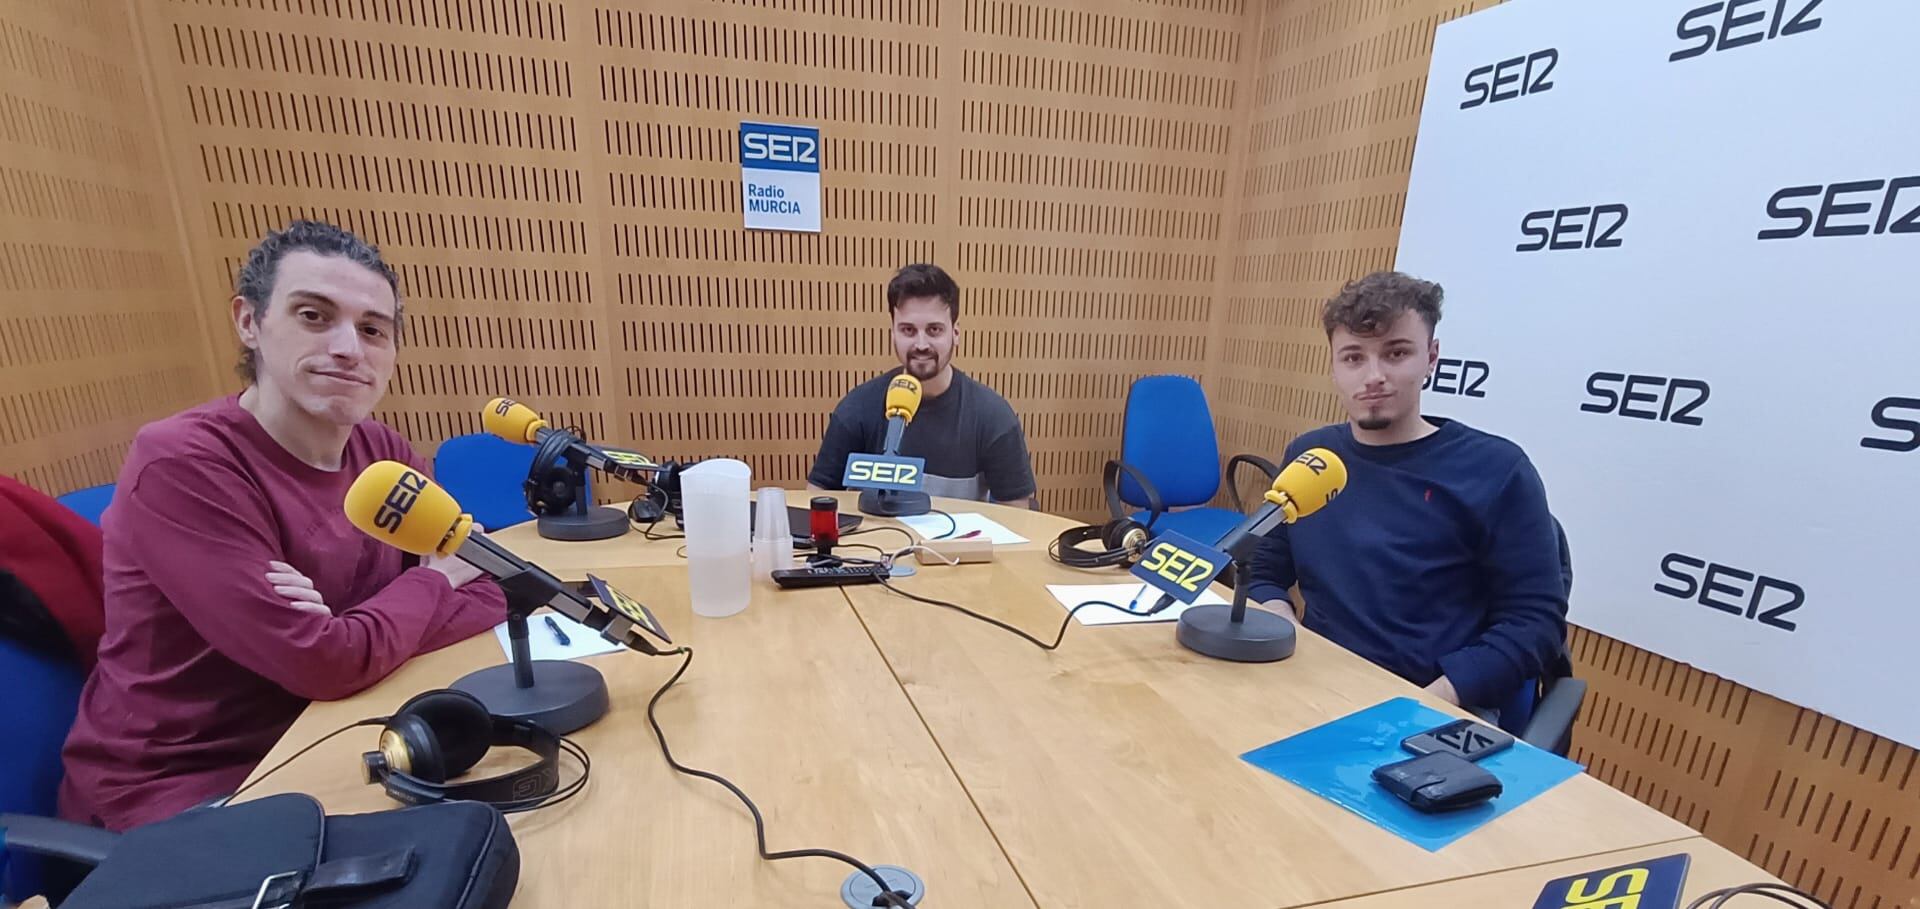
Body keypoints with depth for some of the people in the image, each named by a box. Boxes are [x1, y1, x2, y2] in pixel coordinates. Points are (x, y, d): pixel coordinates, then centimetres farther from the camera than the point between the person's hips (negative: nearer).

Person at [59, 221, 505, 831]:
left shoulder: (386, 455, -3)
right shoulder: (180, 463, -21)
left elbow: (492, 595, -7)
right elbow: (327, 664, -26)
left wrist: (348, 624, -22)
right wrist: (433, 580, -10)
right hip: (175, 790, -5)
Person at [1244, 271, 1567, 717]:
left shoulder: (1495, 468, -3)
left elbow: (1536, 619, -5)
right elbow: (1262, 574, 13)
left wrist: (1436, 699, -17)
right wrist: (1279, 622, -7)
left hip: (1444, 714, -1)